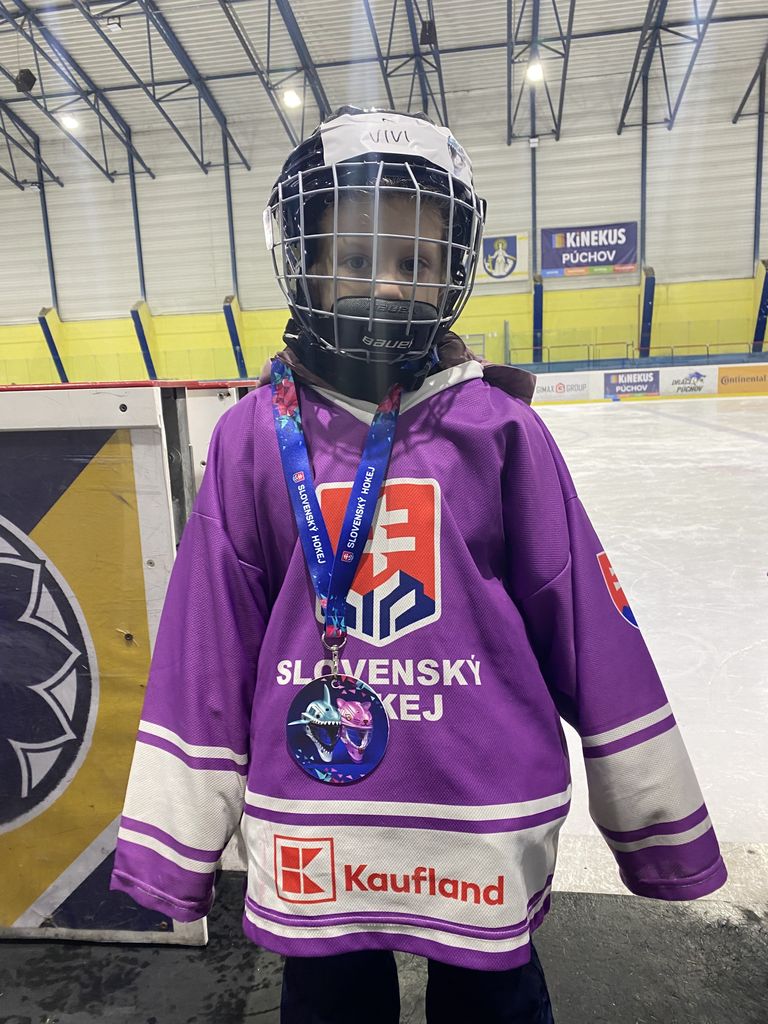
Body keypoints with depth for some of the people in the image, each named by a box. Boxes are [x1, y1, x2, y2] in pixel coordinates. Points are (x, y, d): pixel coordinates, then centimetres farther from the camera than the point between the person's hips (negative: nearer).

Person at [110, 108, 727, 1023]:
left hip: (487, 827, 0)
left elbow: (587, 617, -4)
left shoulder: (498, 427, -8)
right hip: (313, 831, 1)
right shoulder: (255, 437, -7)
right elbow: (206, 639, -3)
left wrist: (658, 818, 3)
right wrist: (170, 834, 3)